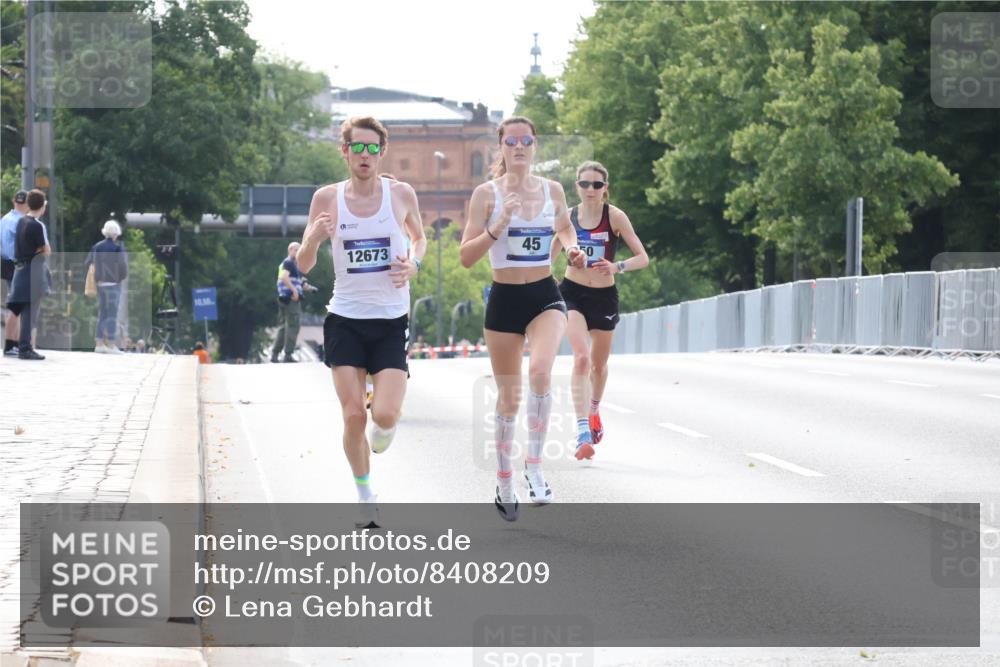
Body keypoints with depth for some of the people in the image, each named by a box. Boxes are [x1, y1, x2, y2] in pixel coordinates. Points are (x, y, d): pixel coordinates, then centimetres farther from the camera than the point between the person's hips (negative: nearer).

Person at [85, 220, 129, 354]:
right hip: (114, 283, -5)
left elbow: (87, 263, 9)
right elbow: (122, 265, -17)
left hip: (100, 283, 5)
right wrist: (123, 276, 1)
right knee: (112, 314, -3)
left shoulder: (97, 247, 5)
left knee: (102, 314, 12)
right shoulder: (117, 247, -10)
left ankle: (99, 344, 11)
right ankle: (111, 345, -5)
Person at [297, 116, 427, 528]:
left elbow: (419, 237, 19)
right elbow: (304, 266, 2)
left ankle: (381, 427, 25)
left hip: (391, 322, 0)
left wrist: (414, 265, -3)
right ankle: (365, 498, 15)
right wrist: (314, 237, -20)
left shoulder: (401, 194, -1)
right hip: (345, 320, 0)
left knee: (385, 415, -14)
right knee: (353, 416, -5)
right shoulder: (327, 199, -2)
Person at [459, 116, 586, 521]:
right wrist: (498, 226, -21)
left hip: (545, 297, 1)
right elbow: (466, 257, -7)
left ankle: (535, 463, -16)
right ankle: (504, 484, 23)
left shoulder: (552, 190, 4)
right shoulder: (487, 193, -4)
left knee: (540, 369, -28)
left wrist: (571, 248, 2)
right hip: (505, 299, -1)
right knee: (508, 396, 7)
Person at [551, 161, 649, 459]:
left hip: (604, 296, 1)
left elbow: (643, 257, -10)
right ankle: (583, 431, -26)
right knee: (582, 357, -21)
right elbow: (550, 255, 13)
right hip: (572, 293, -1)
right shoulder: (568, 216, -2)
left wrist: (616, 267, -28)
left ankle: (594, 410, 49)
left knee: (599, 364, 17)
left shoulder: (615, 216, -8)